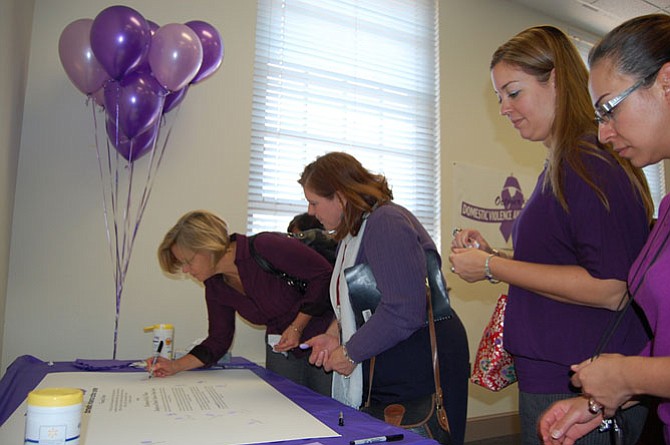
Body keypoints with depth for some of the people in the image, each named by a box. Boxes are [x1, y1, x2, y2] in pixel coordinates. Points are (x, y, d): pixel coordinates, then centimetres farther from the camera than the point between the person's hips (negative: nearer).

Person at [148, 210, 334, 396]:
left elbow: (324, 274, -20)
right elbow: (218, 340, 8)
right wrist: (175, 366, -4)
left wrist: (298, 326, -20)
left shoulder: (266, 247, -24)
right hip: (281, 349, 6)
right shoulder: (215, 287, -1)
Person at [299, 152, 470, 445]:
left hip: (420, 374, -9)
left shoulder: (386, 223, -20)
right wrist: (335, 335, 2)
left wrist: (350, 354, -16)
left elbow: (402, 313, -28)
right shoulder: (351, 235, 11)